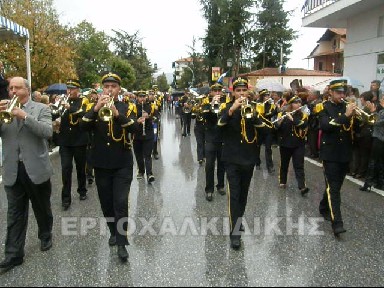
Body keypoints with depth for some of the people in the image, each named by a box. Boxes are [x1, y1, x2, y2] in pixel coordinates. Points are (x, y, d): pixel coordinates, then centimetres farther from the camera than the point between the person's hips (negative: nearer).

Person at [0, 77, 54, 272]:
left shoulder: (41, 109, -1)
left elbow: (47, 132, -17)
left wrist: (24, 116, -25)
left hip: (36, 169, -2)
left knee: (42, 208, 15)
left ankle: (45, 236, 38)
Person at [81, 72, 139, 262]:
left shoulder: (126, 107, 2)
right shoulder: (95, 108, 7)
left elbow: (134, 128, -16)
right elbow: (84, 127, -10)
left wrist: (117, 113, -30)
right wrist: (96, 108, -23)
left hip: (123, 164, -3)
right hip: (101, 164, 3)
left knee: (121, 203, -7)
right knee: (106, 203, 12)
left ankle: (122, 243, -1)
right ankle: (114, 232, 31)